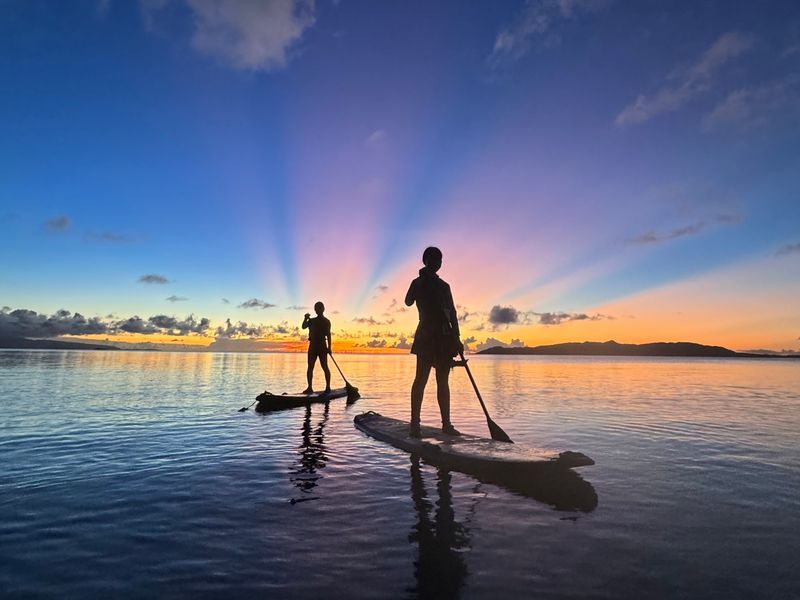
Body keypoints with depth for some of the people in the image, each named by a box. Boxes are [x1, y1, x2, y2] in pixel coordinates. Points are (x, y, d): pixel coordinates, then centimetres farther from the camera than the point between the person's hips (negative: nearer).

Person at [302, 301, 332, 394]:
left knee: (324, 367, -5)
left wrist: (329, 347, -12)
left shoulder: (326, 321, 2)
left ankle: (328, 387, -1)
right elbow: (304, 327, 2)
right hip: (313, 346, 5)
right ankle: (309, 388, 8)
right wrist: (306, 319, -14)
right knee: (310, 367, 3)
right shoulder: (311, 321, 15)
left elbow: (328, 335, -4)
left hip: (322, 346, -5)